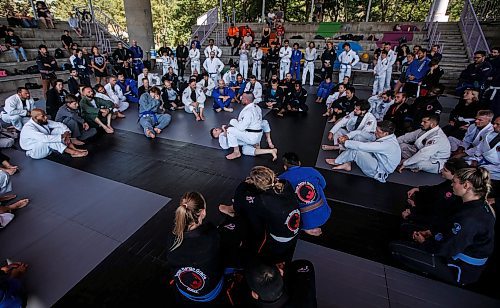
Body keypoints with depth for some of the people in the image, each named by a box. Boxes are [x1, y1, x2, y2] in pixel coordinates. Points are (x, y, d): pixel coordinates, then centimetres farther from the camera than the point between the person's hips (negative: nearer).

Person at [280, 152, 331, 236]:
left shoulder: (282, 179, -10)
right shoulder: (311, 171, -2)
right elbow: (323, 185, 17)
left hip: (305, 221, -3)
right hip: (324, 215, 3)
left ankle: (307, 229, 9)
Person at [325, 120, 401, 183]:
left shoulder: (387, 145, -33)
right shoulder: (388, 137, -5)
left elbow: (362, 146, -35)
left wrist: (345, 142, -22)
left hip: (378, 171, -9)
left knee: (355, 150, -25)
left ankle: (337, 162, -2)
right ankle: (347, 164, -1)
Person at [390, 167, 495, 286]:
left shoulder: (470, 218, -33)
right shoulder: (480, 205, -2)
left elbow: (444, 248, -25)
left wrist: (424, 242, -7)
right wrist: (431, 232, 5)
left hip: (460, 271, -9)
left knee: (395, 247, -16)